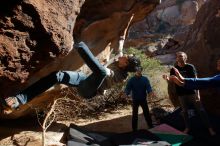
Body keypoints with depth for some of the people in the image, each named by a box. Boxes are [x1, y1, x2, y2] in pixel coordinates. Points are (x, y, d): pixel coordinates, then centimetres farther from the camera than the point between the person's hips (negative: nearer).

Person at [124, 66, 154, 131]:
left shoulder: (145, 79, -3)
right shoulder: (131, 80, -6)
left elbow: (148, 86, -13)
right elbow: (128, 88, -12)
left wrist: (150, 92, -34)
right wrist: (126, 93, -34)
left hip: (143, 99, 1)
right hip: (135, 100, -1)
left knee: (147, 113, 9)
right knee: (135, 115, 8)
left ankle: (151, 127, 22)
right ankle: (134, 129, 19)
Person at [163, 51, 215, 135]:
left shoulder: (190, 67, -5)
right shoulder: (174, 69, 2)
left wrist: (197, 93, -11)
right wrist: (167, 79, -20)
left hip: (192, 92, -2)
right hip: (181, 94, 2)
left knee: (200, 110, 1)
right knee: (184, 111, 10)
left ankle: (209, 128, 11)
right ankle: (187, 127, 24)